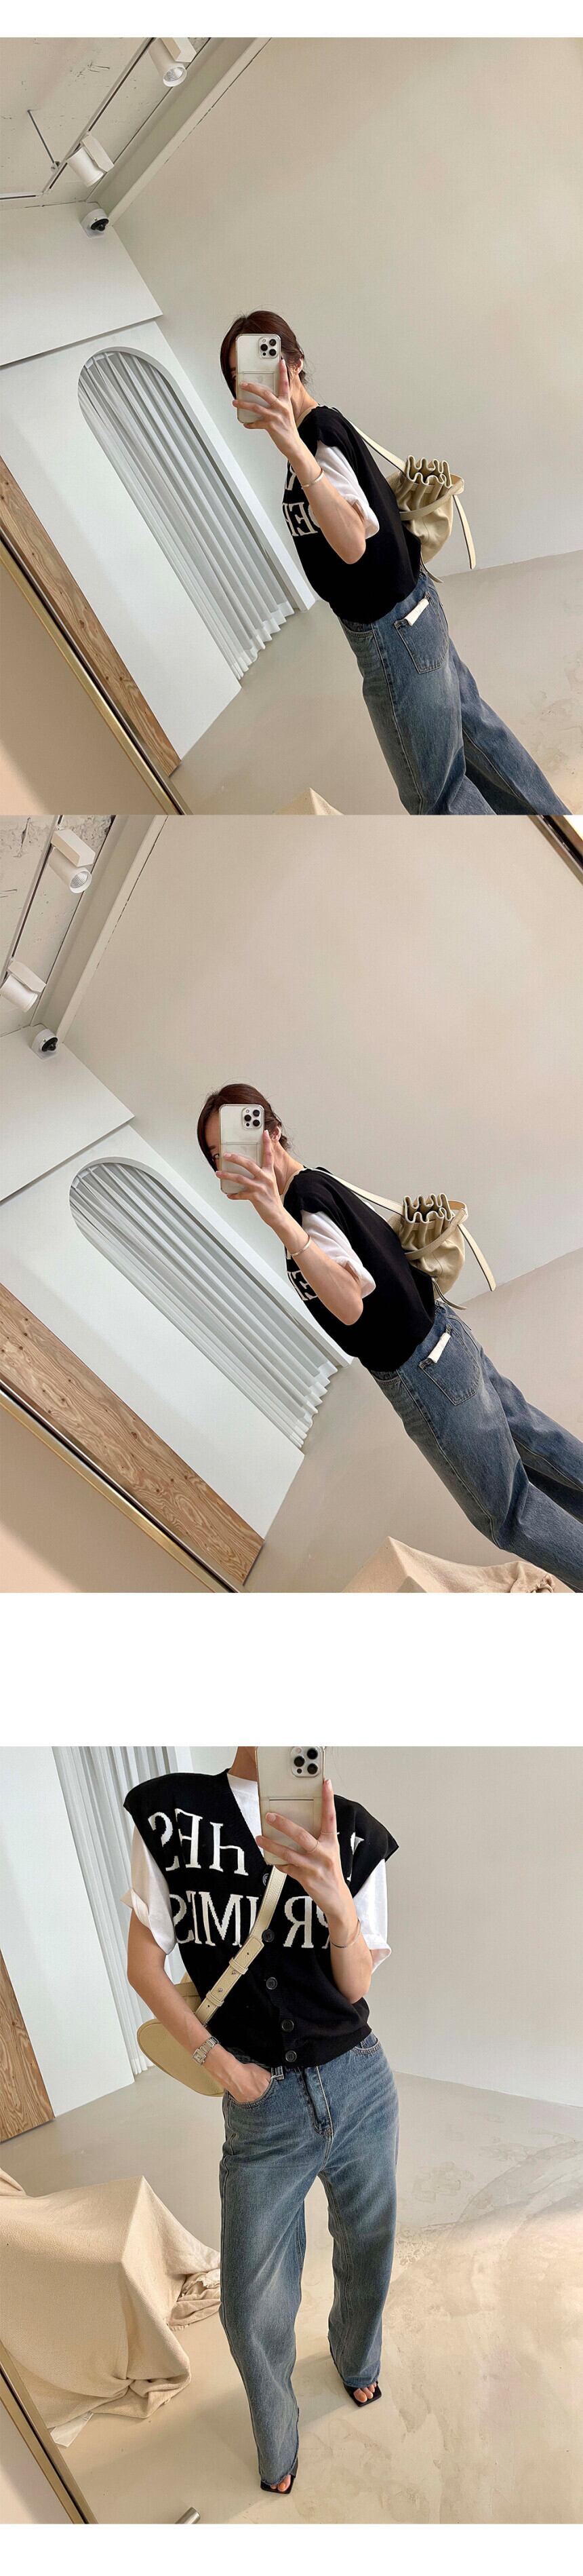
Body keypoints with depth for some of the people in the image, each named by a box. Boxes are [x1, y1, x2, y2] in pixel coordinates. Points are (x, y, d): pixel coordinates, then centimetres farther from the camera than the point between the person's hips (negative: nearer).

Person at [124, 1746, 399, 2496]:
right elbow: (144, 1964, -3)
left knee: (367, 2262, 20)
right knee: (253, 2311, 6)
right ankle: (277, 2440, 37)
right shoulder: (168, 1813, -12)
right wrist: (218, 2059, -9)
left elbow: (356, 1986, -11)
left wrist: (336, 1901, -31)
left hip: (361, 2087, 1)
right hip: (263, 2105, -1)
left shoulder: (354, 1835, -9)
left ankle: (355, 2360, 52)